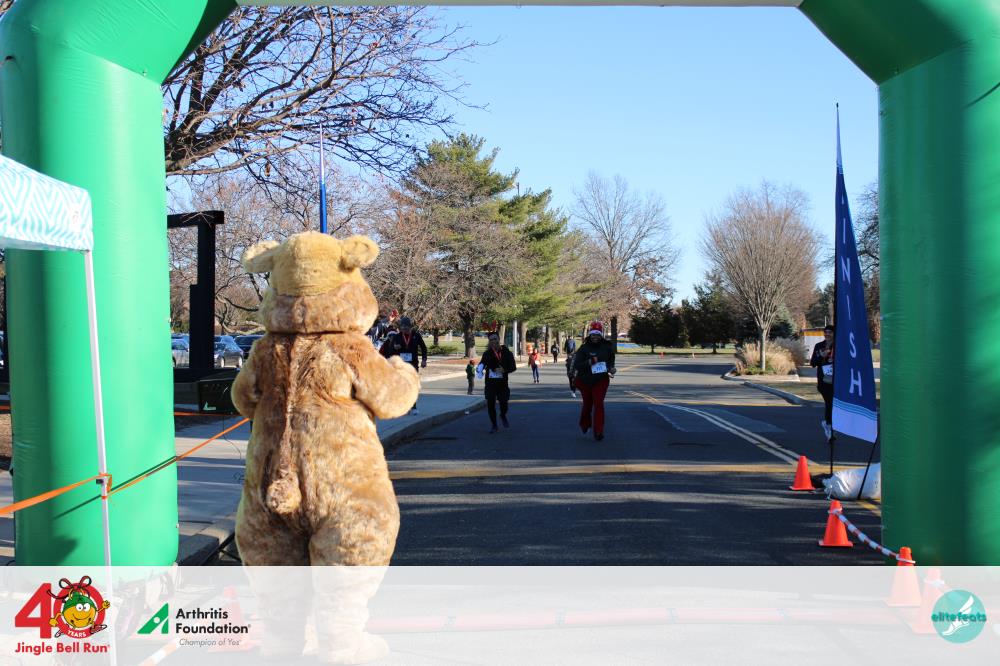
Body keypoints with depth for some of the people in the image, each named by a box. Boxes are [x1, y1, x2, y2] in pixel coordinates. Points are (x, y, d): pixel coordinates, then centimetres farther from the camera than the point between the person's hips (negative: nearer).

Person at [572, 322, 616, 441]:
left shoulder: (607, 347, -1)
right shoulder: (584, 348, -9)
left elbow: (611, 360, 19)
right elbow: (576, 365, -17)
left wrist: (611, 368, 0)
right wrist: (590, 362, -30)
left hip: (601, 381, 0)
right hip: (585, 381, 0)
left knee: (599, 404, -13)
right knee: (587, 404, 15)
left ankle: (598, 432, -13)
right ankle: (585, 424, 44)